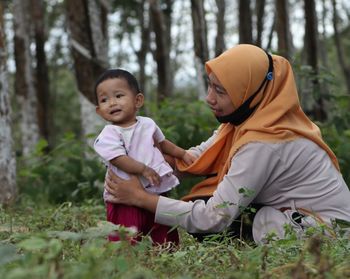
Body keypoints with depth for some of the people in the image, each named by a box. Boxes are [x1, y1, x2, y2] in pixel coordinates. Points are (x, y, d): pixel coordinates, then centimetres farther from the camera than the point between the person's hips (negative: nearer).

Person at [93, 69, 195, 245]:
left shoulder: (148, 124, 11)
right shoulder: (108, 135, -8)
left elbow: (161, 143, 28)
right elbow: (118, 159, -20)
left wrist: (183, 154, 26)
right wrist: (143, 169, -27)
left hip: (158, 191, 6)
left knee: (167, 238, 12)